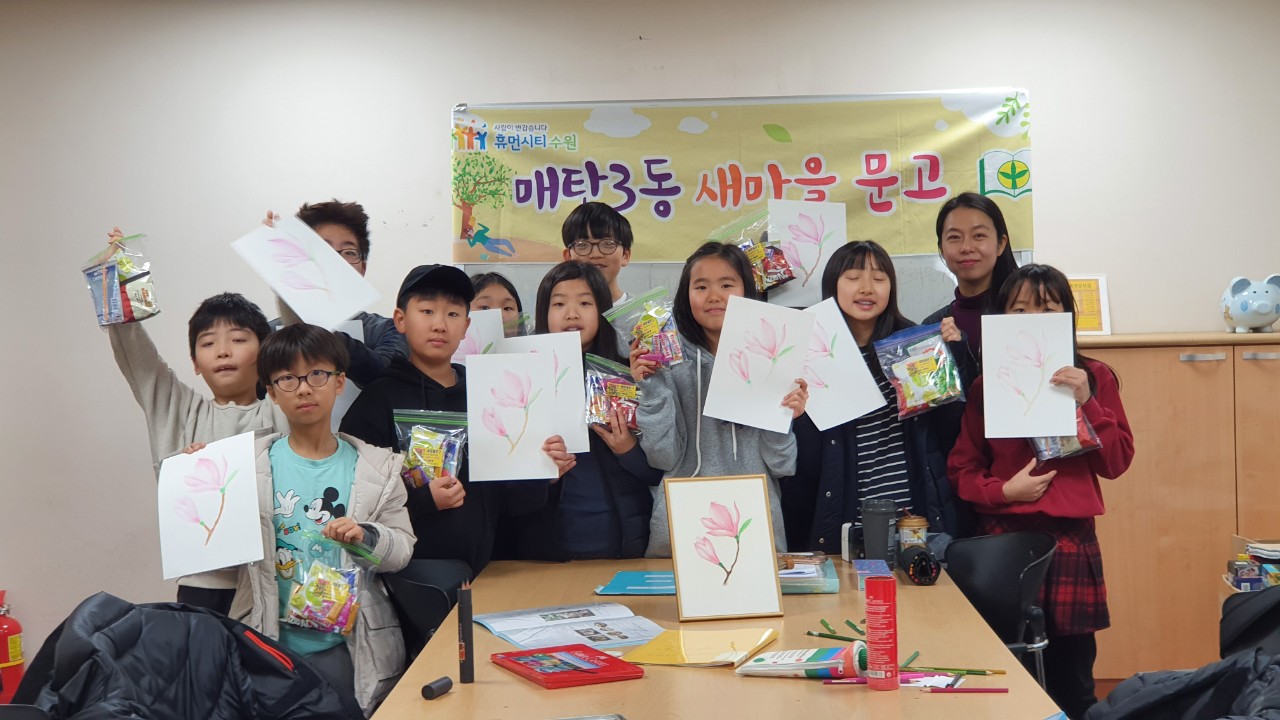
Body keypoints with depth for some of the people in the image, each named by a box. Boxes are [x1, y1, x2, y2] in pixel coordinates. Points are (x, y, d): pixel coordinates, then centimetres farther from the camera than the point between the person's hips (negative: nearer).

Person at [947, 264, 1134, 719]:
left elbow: (1117, 462, 2)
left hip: (1071, 541, 1)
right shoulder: (987, 385, 5)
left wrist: (1086, 403, -10)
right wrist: (1003, 490, -12)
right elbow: (961, 469, 6)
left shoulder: (1094, 377, 7)